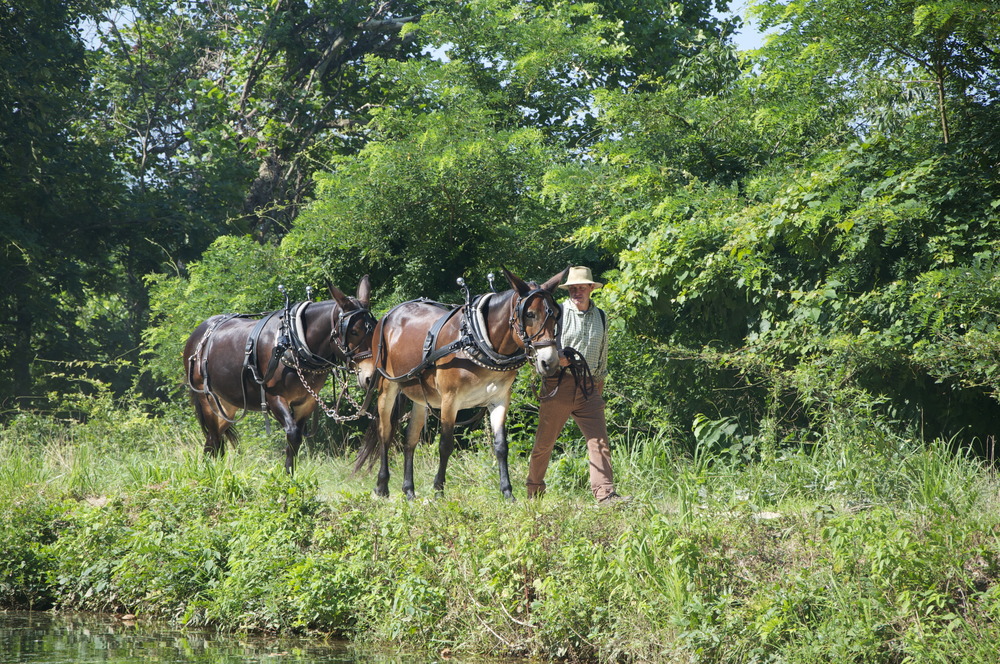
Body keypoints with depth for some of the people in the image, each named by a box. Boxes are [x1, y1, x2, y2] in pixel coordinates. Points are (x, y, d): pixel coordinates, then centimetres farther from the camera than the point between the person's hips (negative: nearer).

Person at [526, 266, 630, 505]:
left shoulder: (601, 317, 14)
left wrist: (599, 383, 22)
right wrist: (559, 358, -21)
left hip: (588, 387, 3)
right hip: (559, 384, -3)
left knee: (599, 440, -11)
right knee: (545, 440, 5)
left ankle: (605, 493, -17)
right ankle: (534, 491, 23)